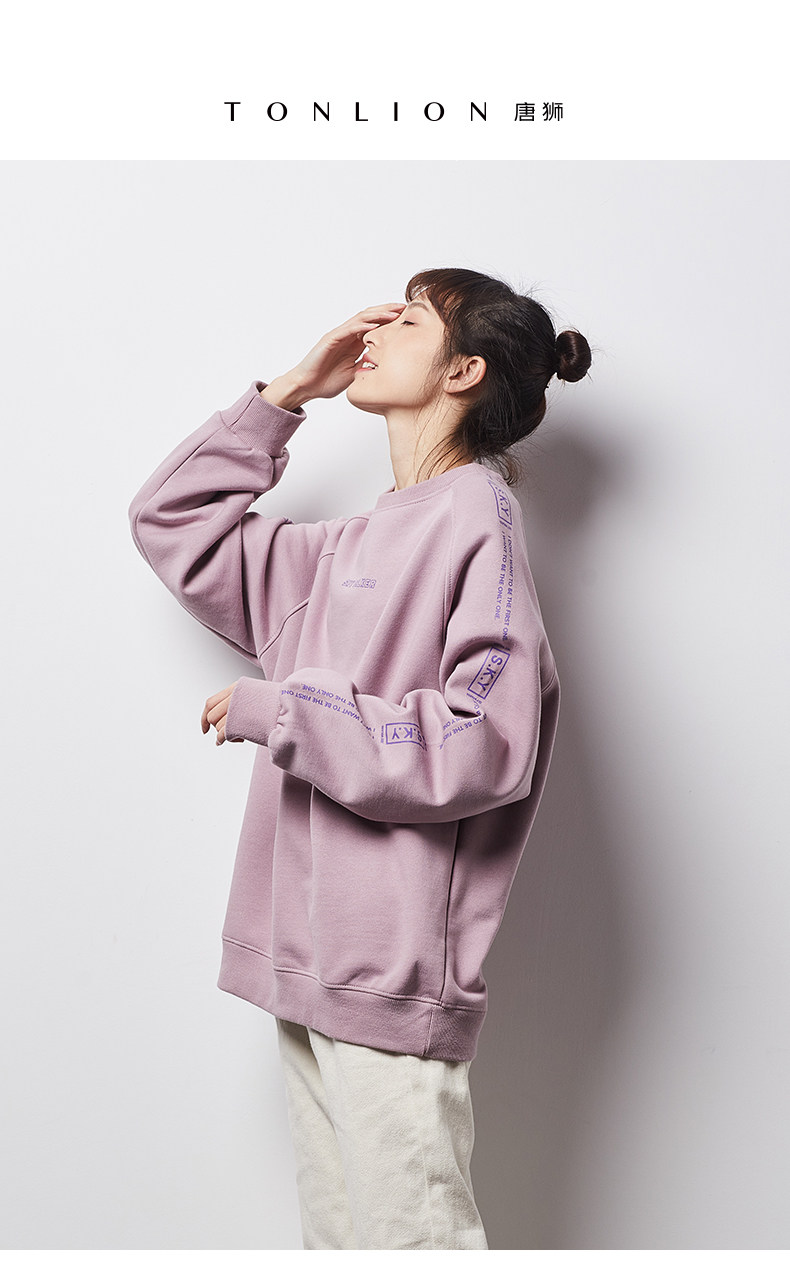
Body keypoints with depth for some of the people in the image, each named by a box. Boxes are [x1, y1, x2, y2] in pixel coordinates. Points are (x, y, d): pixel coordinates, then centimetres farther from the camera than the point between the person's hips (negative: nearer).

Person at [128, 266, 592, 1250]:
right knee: (337, 1241, 15)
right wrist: (288, 392, 17)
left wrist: (275, 709, -12)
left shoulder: (475, 512, -7)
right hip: (310, 961, 8)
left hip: (393, 973, -8)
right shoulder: (355, 546, 18)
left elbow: (487, 743, -18)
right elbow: (174, 522, 26)